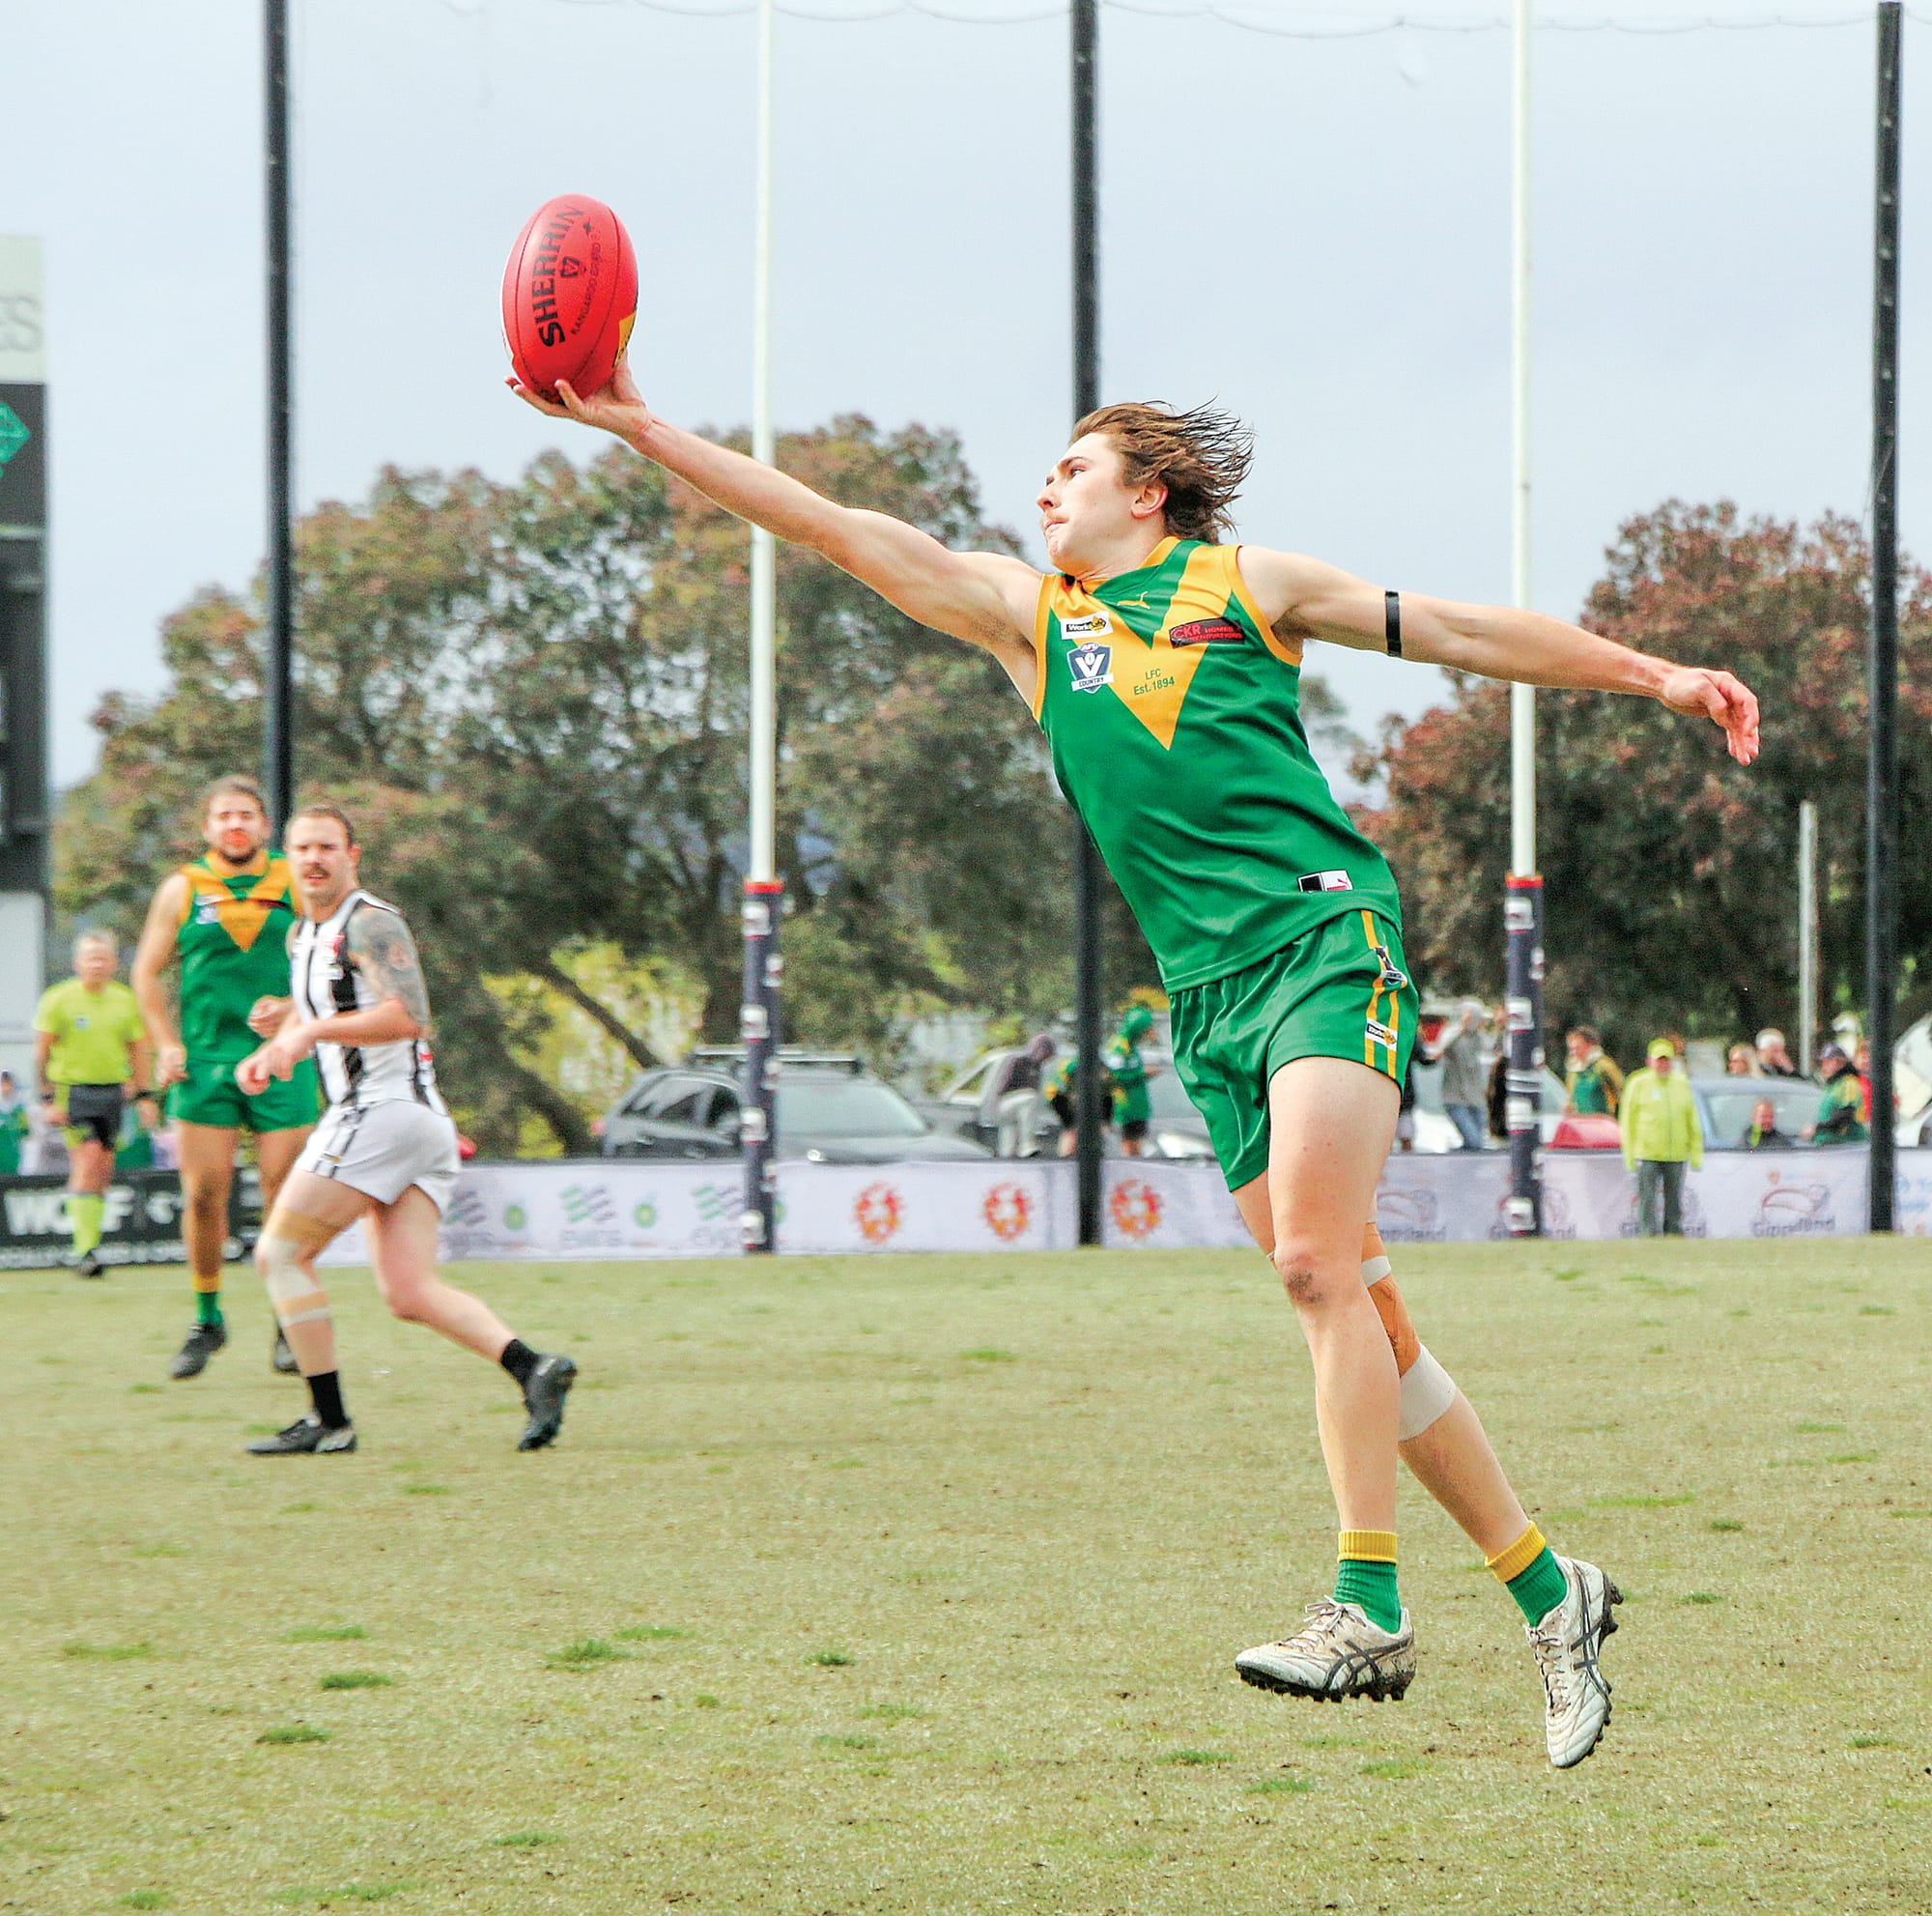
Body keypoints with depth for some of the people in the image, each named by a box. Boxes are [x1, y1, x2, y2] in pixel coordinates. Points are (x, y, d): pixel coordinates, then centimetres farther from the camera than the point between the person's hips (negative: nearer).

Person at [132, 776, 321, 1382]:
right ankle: (207, 1320, 13)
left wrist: (291, 1007, -11)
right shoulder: (182, 889, 7)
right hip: (205, 1059, 1)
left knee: (284, 1196, -3)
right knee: (203, 1195, -3)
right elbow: (147, 973, 13)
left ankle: (289, 1326, 10)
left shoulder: (295, 885, 6)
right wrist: (167, 1045, 2)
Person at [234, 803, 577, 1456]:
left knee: (280, 1254, -4)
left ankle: (329, 1421, -4)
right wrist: (269, 1052, 18)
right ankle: (532, 1369, -16)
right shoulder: (303, 935, 20)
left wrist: (315, 1031, -22)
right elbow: (306, 1012, 38)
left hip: (384, 1110, -9)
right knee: (409, 1293, -1)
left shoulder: (371, 925, -10)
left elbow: (408, 1016, -24)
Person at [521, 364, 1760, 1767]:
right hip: (1208, 992, 4)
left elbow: (1464, 634, 16)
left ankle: (1369, 1610, -22)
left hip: (1326, 932, -4)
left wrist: (1656, 675, 12)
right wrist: (637, 427, 8)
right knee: (1355, 1311, 0)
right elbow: (833, 529, 13)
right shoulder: (1027, 612, 18)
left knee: (1318, 1262, -21)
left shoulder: (1248, 585, 10)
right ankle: (1550, 1593, 9)